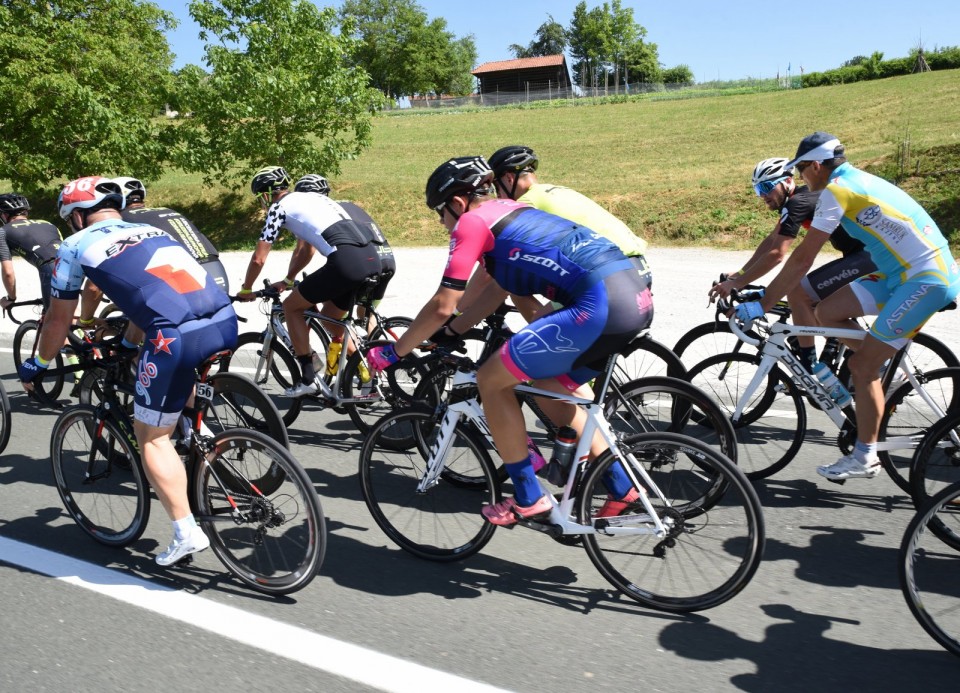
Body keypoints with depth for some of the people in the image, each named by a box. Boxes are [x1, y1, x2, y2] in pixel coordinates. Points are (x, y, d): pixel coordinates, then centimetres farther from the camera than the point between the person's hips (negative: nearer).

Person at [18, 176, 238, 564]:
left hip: (178, 336, -6)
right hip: (226, 322, 6)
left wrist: (38, 364, 42)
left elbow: (59, 319, 24)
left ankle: (186, 532, 11)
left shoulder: (76, 245, 16)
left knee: (151, 437, 13)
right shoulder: (151, 231, 32)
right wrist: (129, 342, 61)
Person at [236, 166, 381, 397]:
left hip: (346, 261, -8)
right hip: (372, 257, 8)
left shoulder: (279, 207, 8)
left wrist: (246, 290, 25)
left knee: (291, 307, 11)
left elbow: (259, 258, 8)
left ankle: (309, 378, 10)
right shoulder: (309, 198, 31)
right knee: (330, 318, 25)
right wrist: (287, 281, 48)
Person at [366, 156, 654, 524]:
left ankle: (528, 499, 13)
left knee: (491, 380, 3)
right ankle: (621, 488, 29)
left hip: (601, 305, -10)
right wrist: (449, 332, 36)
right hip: (637, 298, 10)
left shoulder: (473, 221, 1)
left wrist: (391, 352, 11)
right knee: (549, 385, 26)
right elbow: (497, 291, 33)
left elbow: (442, 306, -1)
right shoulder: (509, 210, 27)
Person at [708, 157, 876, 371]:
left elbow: (776, 254, -21)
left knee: (797, 294, -10)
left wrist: (736, 283, -17)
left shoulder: (797, 202, -16)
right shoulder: (800, 195, 13)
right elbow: (771, 240, 17)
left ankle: (809, 369, -3)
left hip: (868, 257, -10)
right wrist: (740, 273, 13)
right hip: (875, 255, 10)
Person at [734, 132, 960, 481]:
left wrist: (762, 305, -12)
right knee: (828, 312, 5)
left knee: (862, 366, -5)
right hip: (903, 272, 9)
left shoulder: (837, 190, -14)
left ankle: (864, 458, 6)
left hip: (926, 281, -9)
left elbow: (802, 260, -17)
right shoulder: (858, 179, 15)